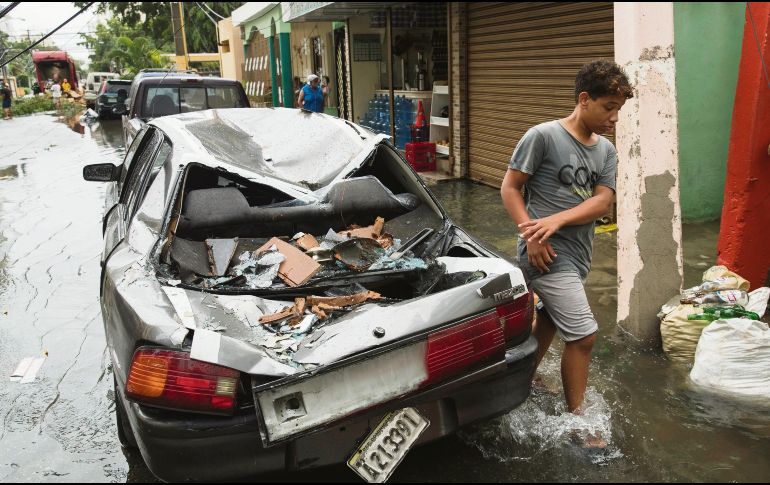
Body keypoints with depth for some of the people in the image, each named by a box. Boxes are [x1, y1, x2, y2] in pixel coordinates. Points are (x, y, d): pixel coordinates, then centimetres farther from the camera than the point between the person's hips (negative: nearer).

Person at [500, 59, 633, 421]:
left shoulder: (606, 150, 8)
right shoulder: (543, 136, -10)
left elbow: (602, 202, -2)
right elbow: (509, 187, -8)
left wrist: (557, 220, -19)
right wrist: (531, 236, -18)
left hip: (578, 254, 7)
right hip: (547, 255, -7)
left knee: (549, 324, 21)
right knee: (584, 335, -8)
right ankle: (576, 420, 8)